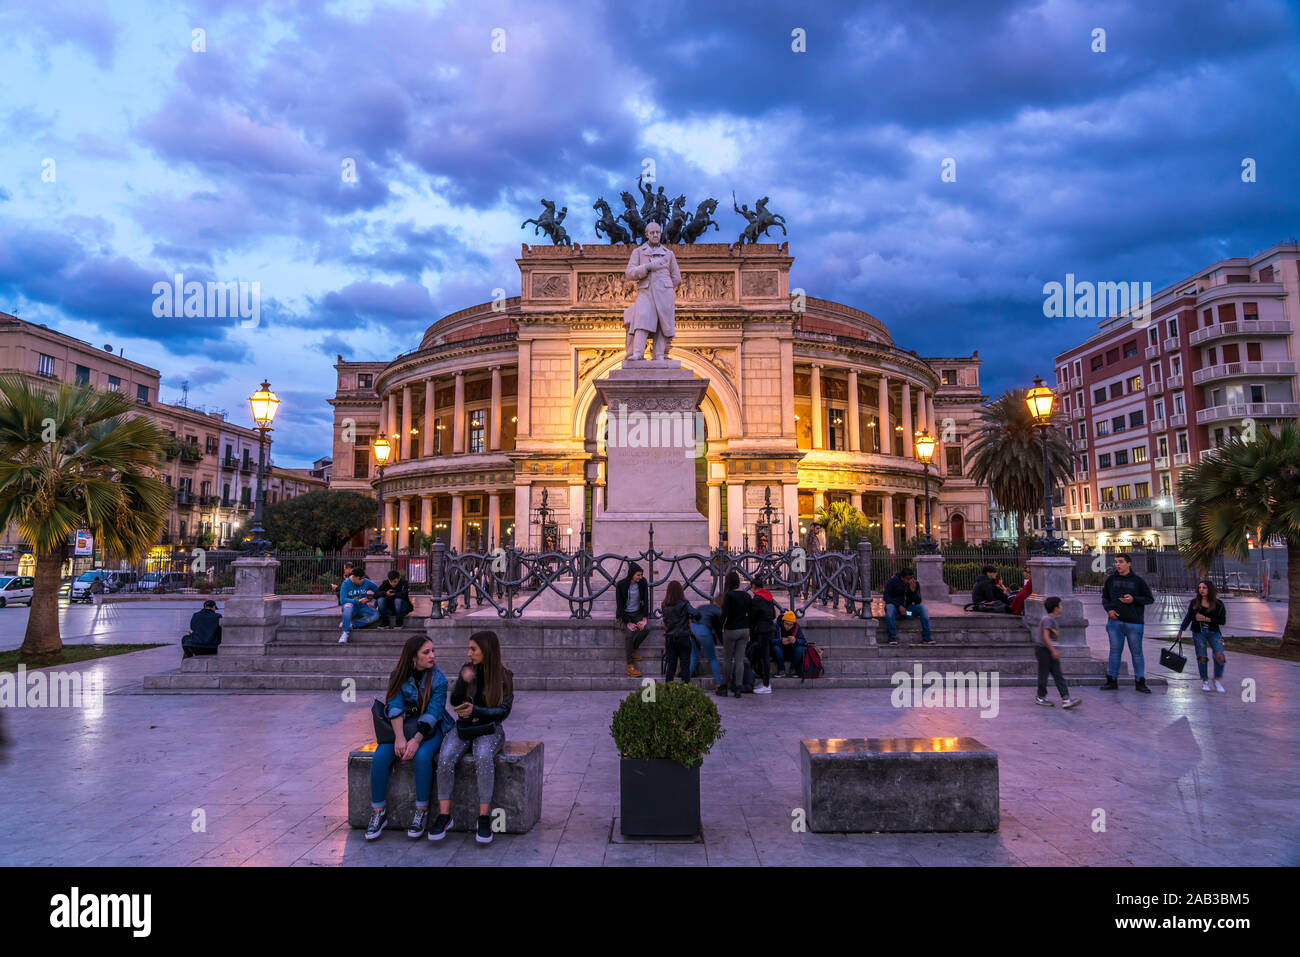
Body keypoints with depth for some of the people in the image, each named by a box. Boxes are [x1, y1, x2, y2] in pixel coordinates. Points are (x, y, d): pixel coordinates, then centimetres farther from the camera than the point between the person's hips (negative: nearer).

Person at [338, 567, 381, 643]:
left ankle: (351, 625, -27)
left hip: (362, 607, 3)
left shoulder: (366, 582, -2)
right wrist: (359, 601, -26)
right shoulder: (346, 584, -9)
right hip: (351, 608, -3)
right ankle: (345, 632, -36)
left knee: (376, 615, -26)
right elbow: (342, 600, -19)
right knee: (348, 605, -38)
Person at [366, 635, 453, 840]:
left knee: (421, 756, -32)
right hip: (401, 727, 3)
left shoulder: (438, 678, -8)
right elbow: (395, 707, -12)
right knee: (380, 756, -24)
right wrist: (399, 737, -27)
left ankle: (421, 812, -16)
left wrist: (416, 740, -28)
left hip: (430, 729, -2)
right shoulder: (399, 676, -1)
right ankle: (378, 813, -9)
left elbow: (433, 712, -16)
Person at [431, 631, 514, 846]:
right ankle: (444, 815, -20)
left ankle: (484, 818, -27)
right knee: (445, 756, -28)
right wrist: (464, 681, -17)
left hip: (489, 730, -3)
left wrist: (475, 711, -21)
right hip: (463, 728, 3)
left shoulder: (504, 676, -5)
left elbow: (503, 711, -8)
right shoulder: (467, 669, 3)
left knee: (483, 756, -35)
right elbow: (454, 701, 2)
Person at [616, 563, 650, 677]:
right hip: (625, 614, -3)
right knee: (629, 634, -26)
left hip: (638, 613, 3)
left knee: (645, 628, -25)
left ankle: (632, 650, 0)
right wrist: (628, 623, -19)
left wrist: (644, 619, -13)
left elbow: (646, 601, -3)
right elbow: (620, 605, -13)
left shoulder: (642, 583, -5)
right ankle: (630, 667, -24)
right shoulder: (621, 585, -15)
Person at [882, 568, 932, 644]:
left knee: (923, 608, -22)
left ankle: (926, 638, -24)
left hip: (908, 608, 3)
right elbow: (886, 598, -13)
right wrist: (899, 606, -26)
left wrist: (913, 590, -22)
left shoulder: (915, 584, 0)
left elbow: (918, 602, -4)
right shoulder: (892, 582, -9)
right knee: (889, 607, -37)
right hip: (895, 607, -3)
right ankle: (892, 637, -35)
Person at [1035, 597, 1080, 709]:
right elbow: (1046, 636, -24)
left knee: (1058, 675, 2)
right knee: (1044, 674, 2)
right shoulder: (1047, 619, -18)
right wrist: (1054, 650, -24)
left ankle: (1065, 699, -1)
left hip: (1050, 649, 9)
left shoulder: (1052, 619, 11)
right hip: (1042, 649, -9)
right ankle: (1041, 697, 16)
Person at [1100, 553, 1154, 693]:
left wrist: (1133, 599, -13)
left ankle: (1140, 682, 13)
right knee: (1115, 651, 6)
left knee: (1136, 652, 4)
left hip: (1134, 622, -2)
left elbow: (1150, 598, 3)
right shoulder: (1111, 580, 7)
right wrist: (1108, 609, -1)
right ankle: (1112, 680, 12)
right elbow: (1104, 597, 16)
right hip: (1115, 621, 2)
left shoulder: (1137, 581, 0)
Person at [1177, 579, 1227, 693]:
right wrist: (1181, 630, 9)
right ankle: (1205, 681, 19)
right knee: (1202, 657, 1)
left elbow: (1223, 621, -7)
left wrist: (1206, 619, -17)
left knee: (1220, 656, -13)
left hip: (1214, 632, -1)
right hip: (1198, 633, 1)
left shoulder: (1218, 604, -4)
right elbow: (1188, 617, 11)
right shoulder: (1194, 603, 2)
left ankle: (1217, 679, 9)